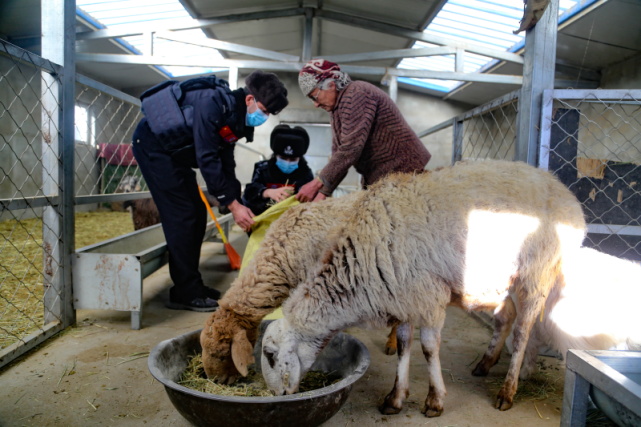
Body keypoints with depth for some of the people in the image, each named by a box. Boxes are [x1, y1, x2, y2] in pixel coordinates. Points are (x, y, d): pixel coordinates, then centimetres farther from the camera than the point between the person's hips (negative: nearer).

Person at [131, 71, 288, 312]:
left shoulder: (236, 116, 1)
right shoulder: (213, 103, -28)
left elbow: (226, 163, 4)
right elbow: (207, 158, -31)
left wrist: (238, 204, -3)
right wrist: (233, 204, -28)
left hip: (175, 154, 9)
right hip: (152, 145, -9)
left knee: (197, 216, 6)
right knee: (182, 216, -13)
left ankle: (190, 286, 15)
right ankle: (185, 293, -6)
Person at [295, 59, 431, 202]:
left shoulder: (355, 95, -18)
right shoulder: (336, 108, 14)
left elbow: (350, 149, -26)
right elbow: (338, 155, 10)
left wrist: (317, 184, -24)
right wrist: (323, 192, -2)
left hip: (402, 172, -9)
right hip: (374, 178, 9)